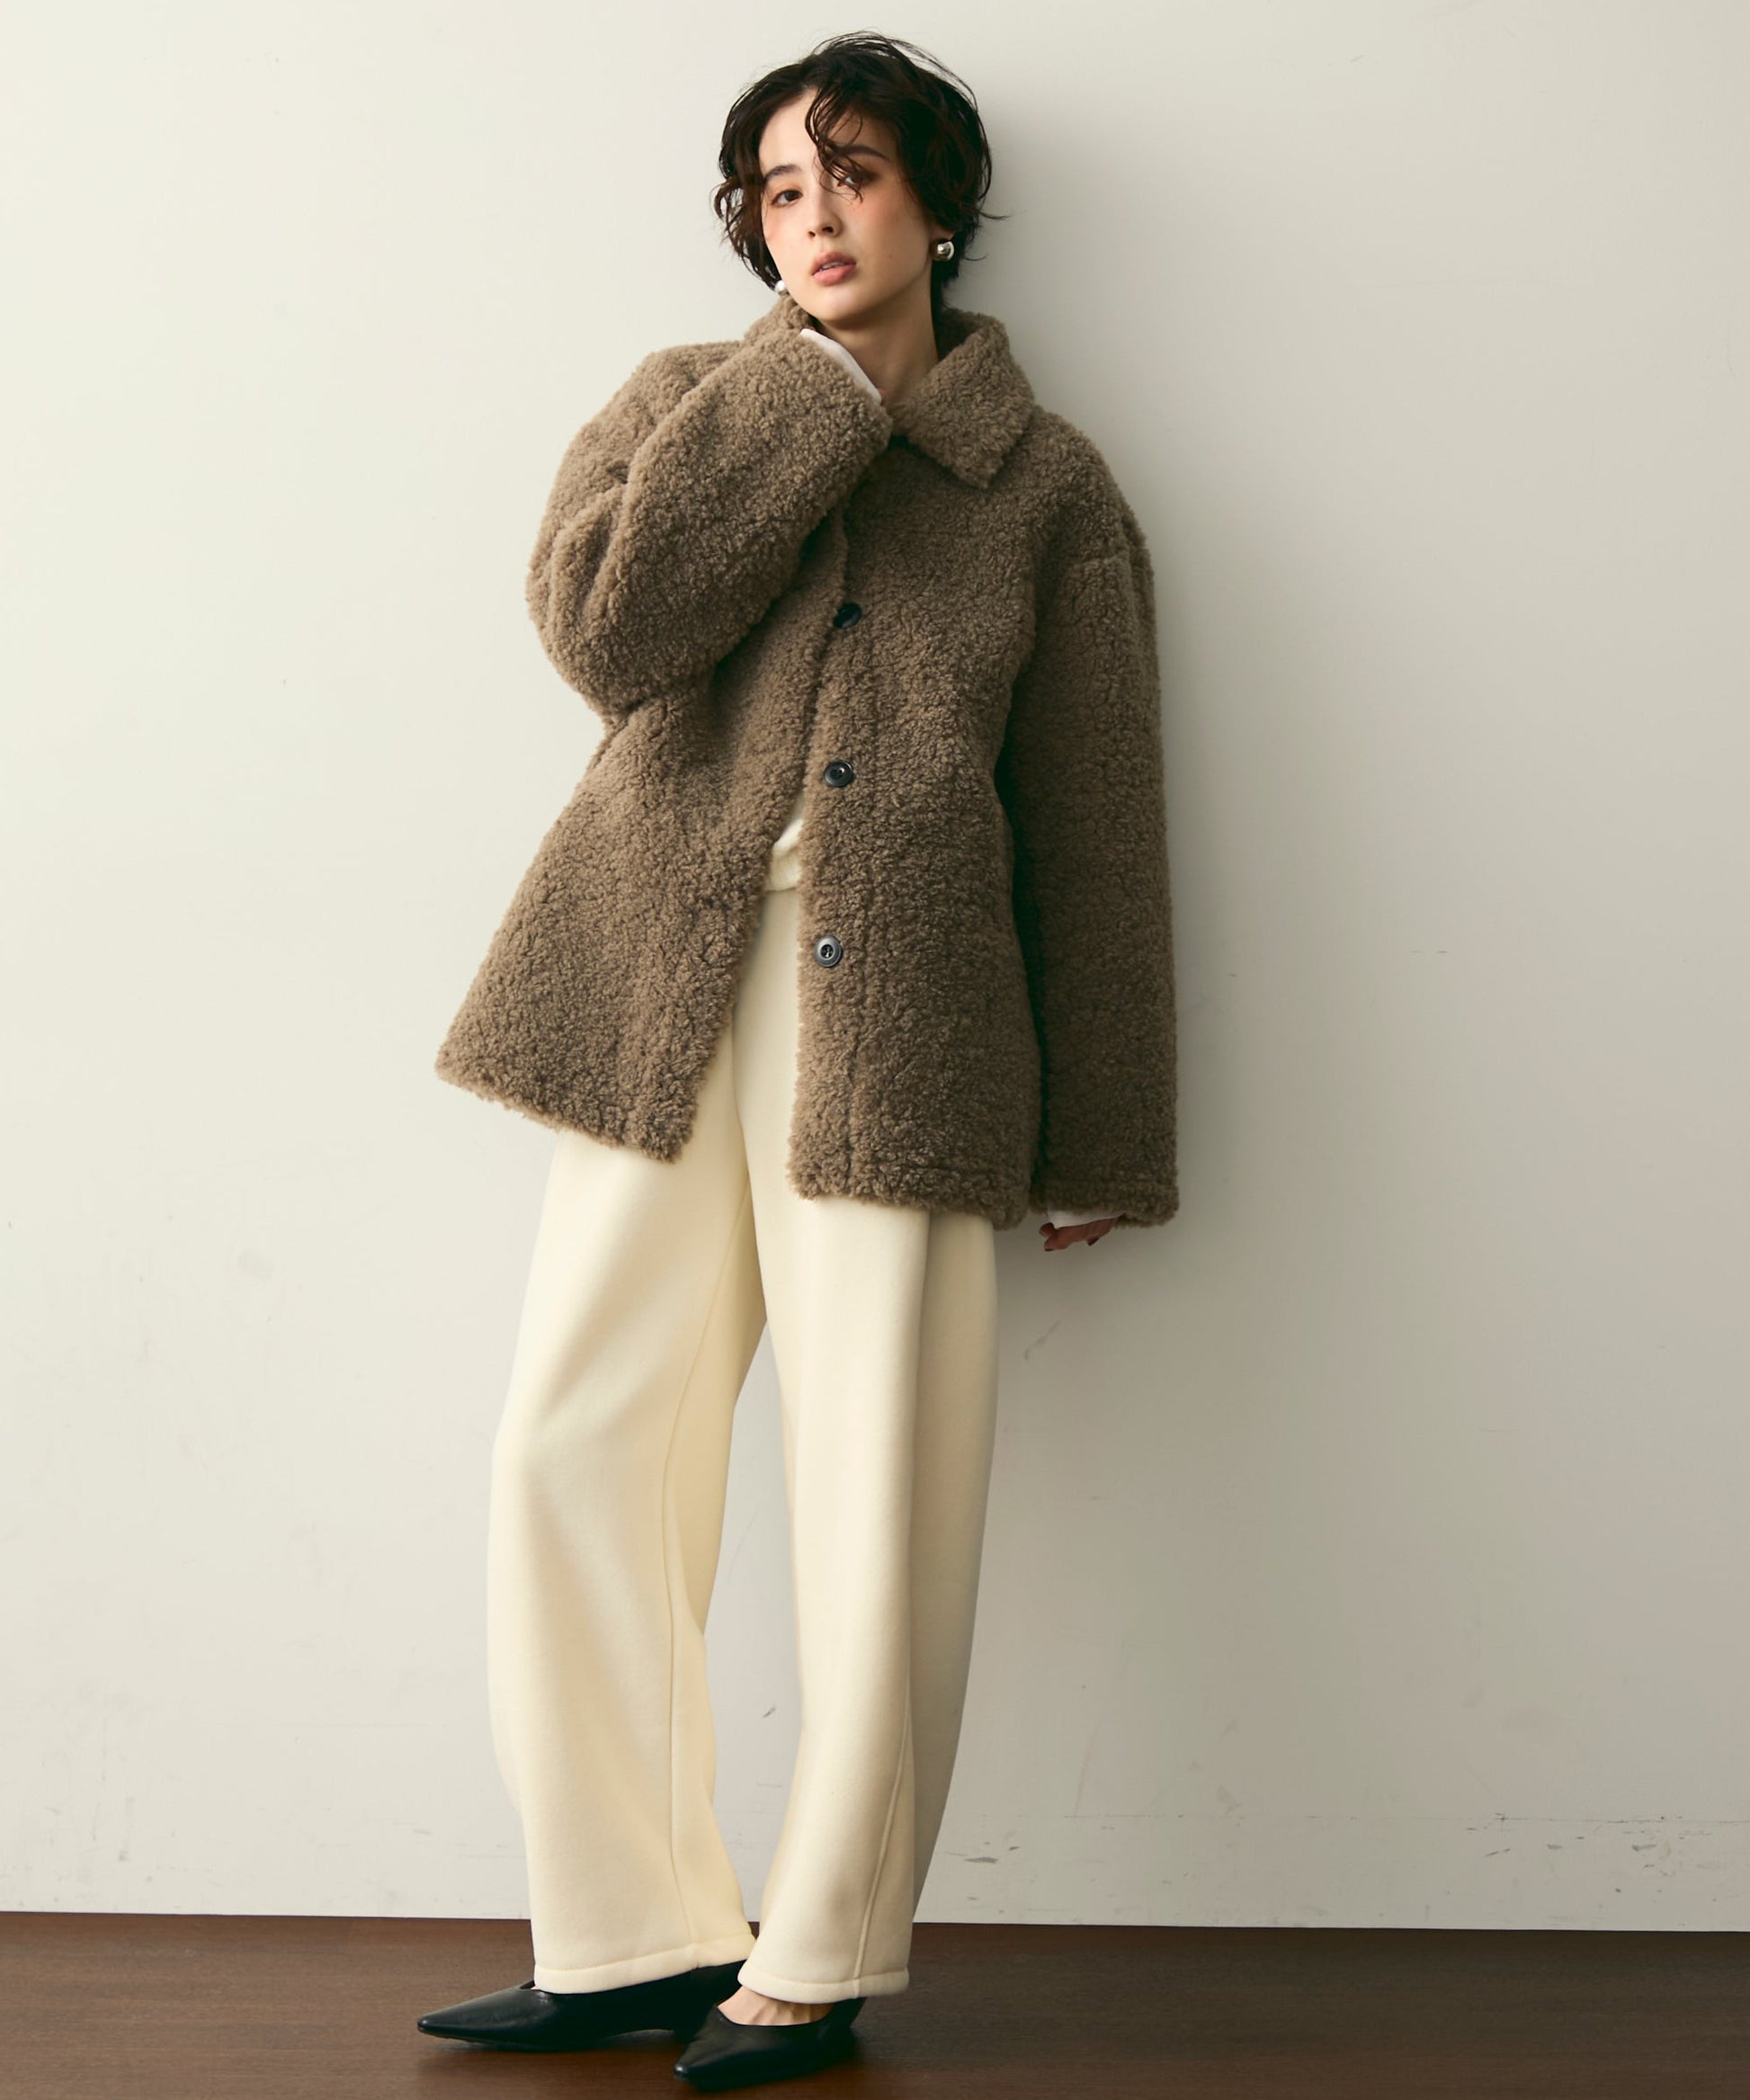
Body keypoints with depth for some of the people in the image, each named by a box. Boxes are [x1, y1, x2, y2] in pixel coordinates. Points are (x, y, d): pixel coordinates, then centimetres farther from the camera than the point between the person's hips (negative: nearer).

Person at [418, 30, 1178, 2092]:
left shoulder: (1048, 487, 9)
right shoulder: (686, 401, 14)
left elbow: (1094, 829, 8)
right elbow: (605, 620, -7)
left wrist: (1098, 1144, 5)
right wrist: (825, 391, -3)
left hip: (895, 1026, -2)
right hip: (660, 1006, 2)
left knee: (875, 1504, 0)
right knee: (574, 1461, 0)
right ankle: (637, 1935, 14)